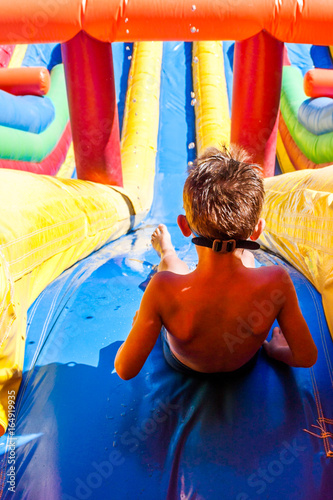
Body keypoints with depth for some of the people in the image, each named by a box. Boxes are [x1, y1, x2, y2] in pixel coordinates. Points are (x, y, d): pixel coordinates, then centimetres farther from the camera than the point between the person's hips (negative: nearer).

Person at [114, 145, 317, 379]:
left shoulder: (163, 288, -44)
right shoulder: (277, 281, -39)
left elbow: (125, 370, -27)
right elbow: (307, 357, -21)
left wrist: (139, 322, -7)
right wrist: (277, 350, 2)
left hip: (181, 364, 0)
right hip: (244, 366, 1)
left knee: (171, 261, 22)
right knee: (246, 257, 21)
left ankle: (164, 250, 59)